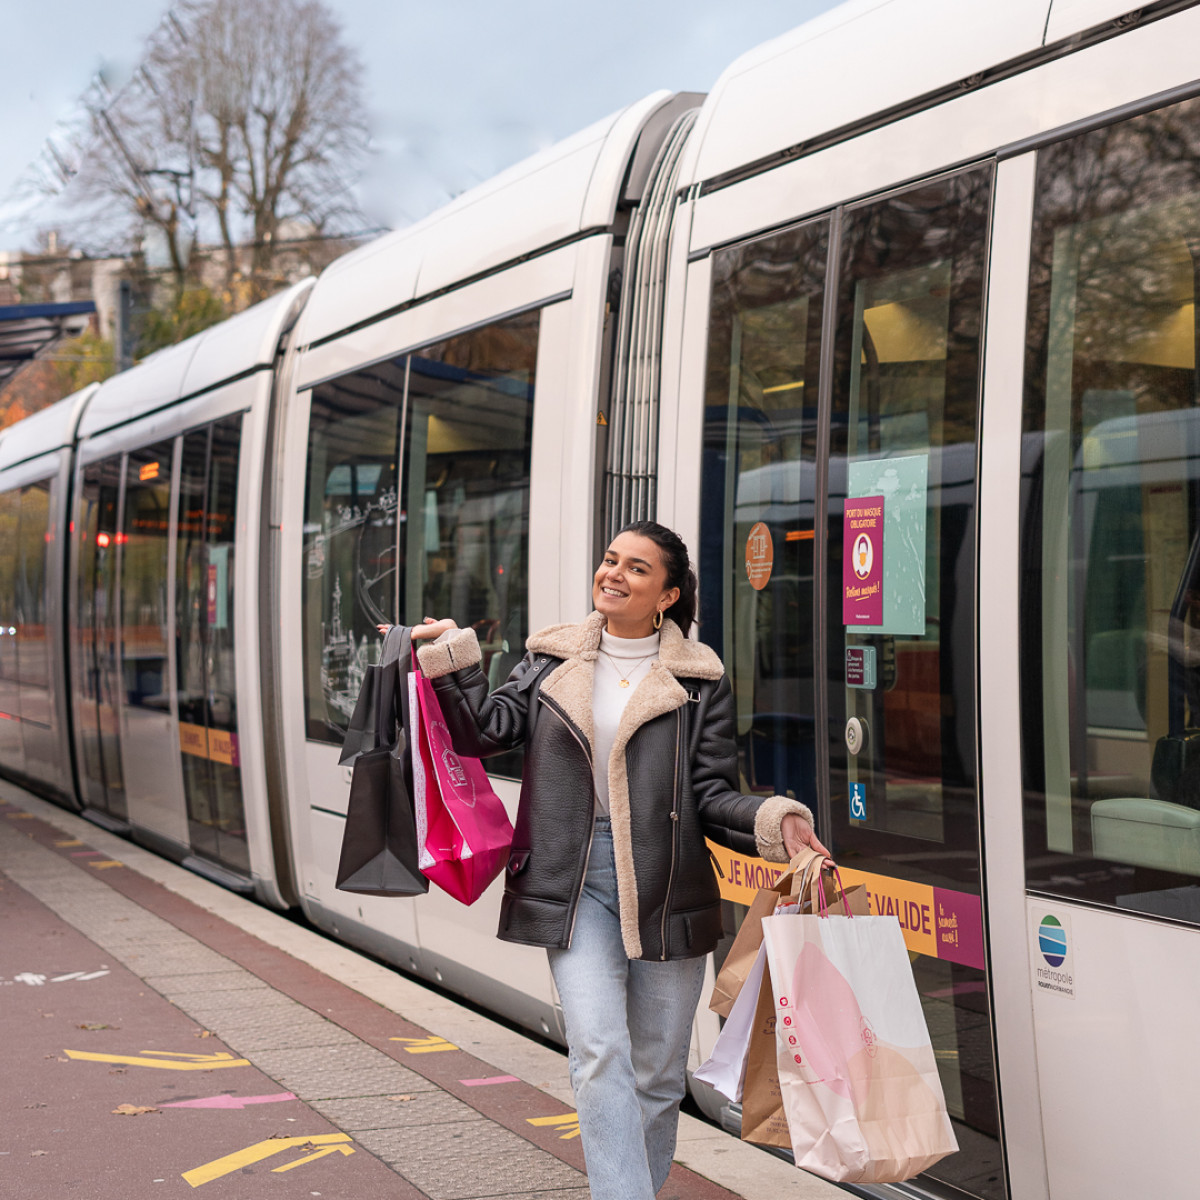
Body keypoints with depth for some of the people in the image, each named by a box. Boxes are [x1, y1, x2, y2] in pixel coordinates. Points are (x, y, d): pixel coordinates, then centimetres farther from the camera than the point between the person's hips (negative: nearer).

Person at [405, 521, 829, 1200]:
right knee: (599, 1053, -14)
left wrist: (773, 822, -18)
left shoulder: (699, 680, 3)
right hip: (577, 883, 0)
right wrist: (452, 659, -10)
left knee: (658, 1073, 9)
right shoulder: (553, 662, 9)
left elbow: (713, 795, 0)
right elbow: (488, 730, 0)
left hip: (666, 888, 0)